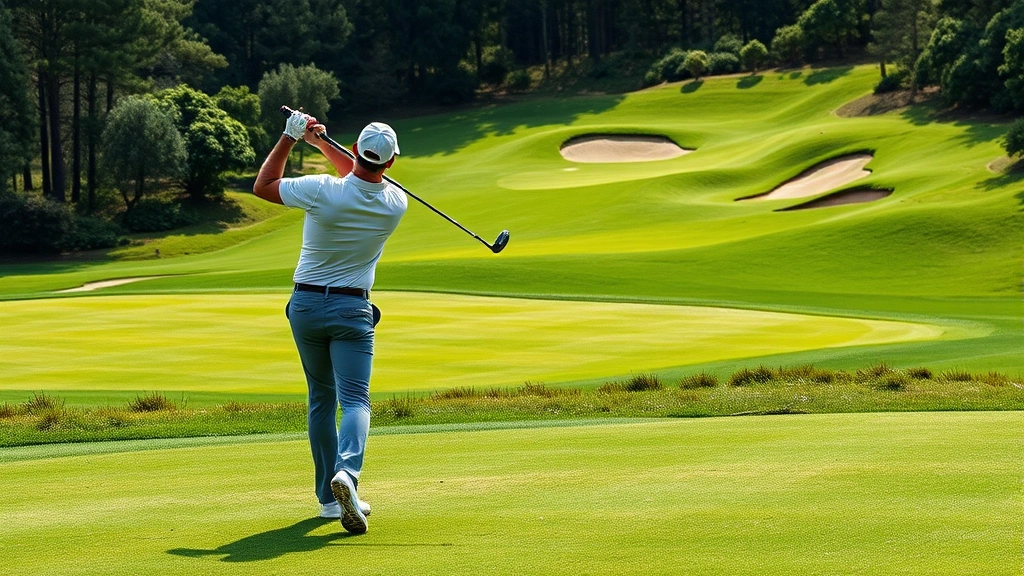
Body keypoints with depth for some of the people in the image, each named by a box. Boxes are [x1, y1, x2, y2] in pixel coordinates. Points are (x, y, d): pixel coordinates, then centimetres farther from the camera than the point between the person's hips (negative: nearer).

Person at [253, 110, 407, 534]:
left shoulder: (323, 192, -17)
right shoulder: (396, 204, -7)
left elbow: (262, 186, 0)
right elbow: (364, 179, 17)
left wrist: (289, 138, 5)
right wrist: (320, 142, 17)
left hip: (305, 304, 1)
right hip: (352, 309, -1)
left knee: (321, 399, 14)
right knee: (354, 399, -7)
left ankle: (329, 497, 15)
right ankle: (347, 472, -36)